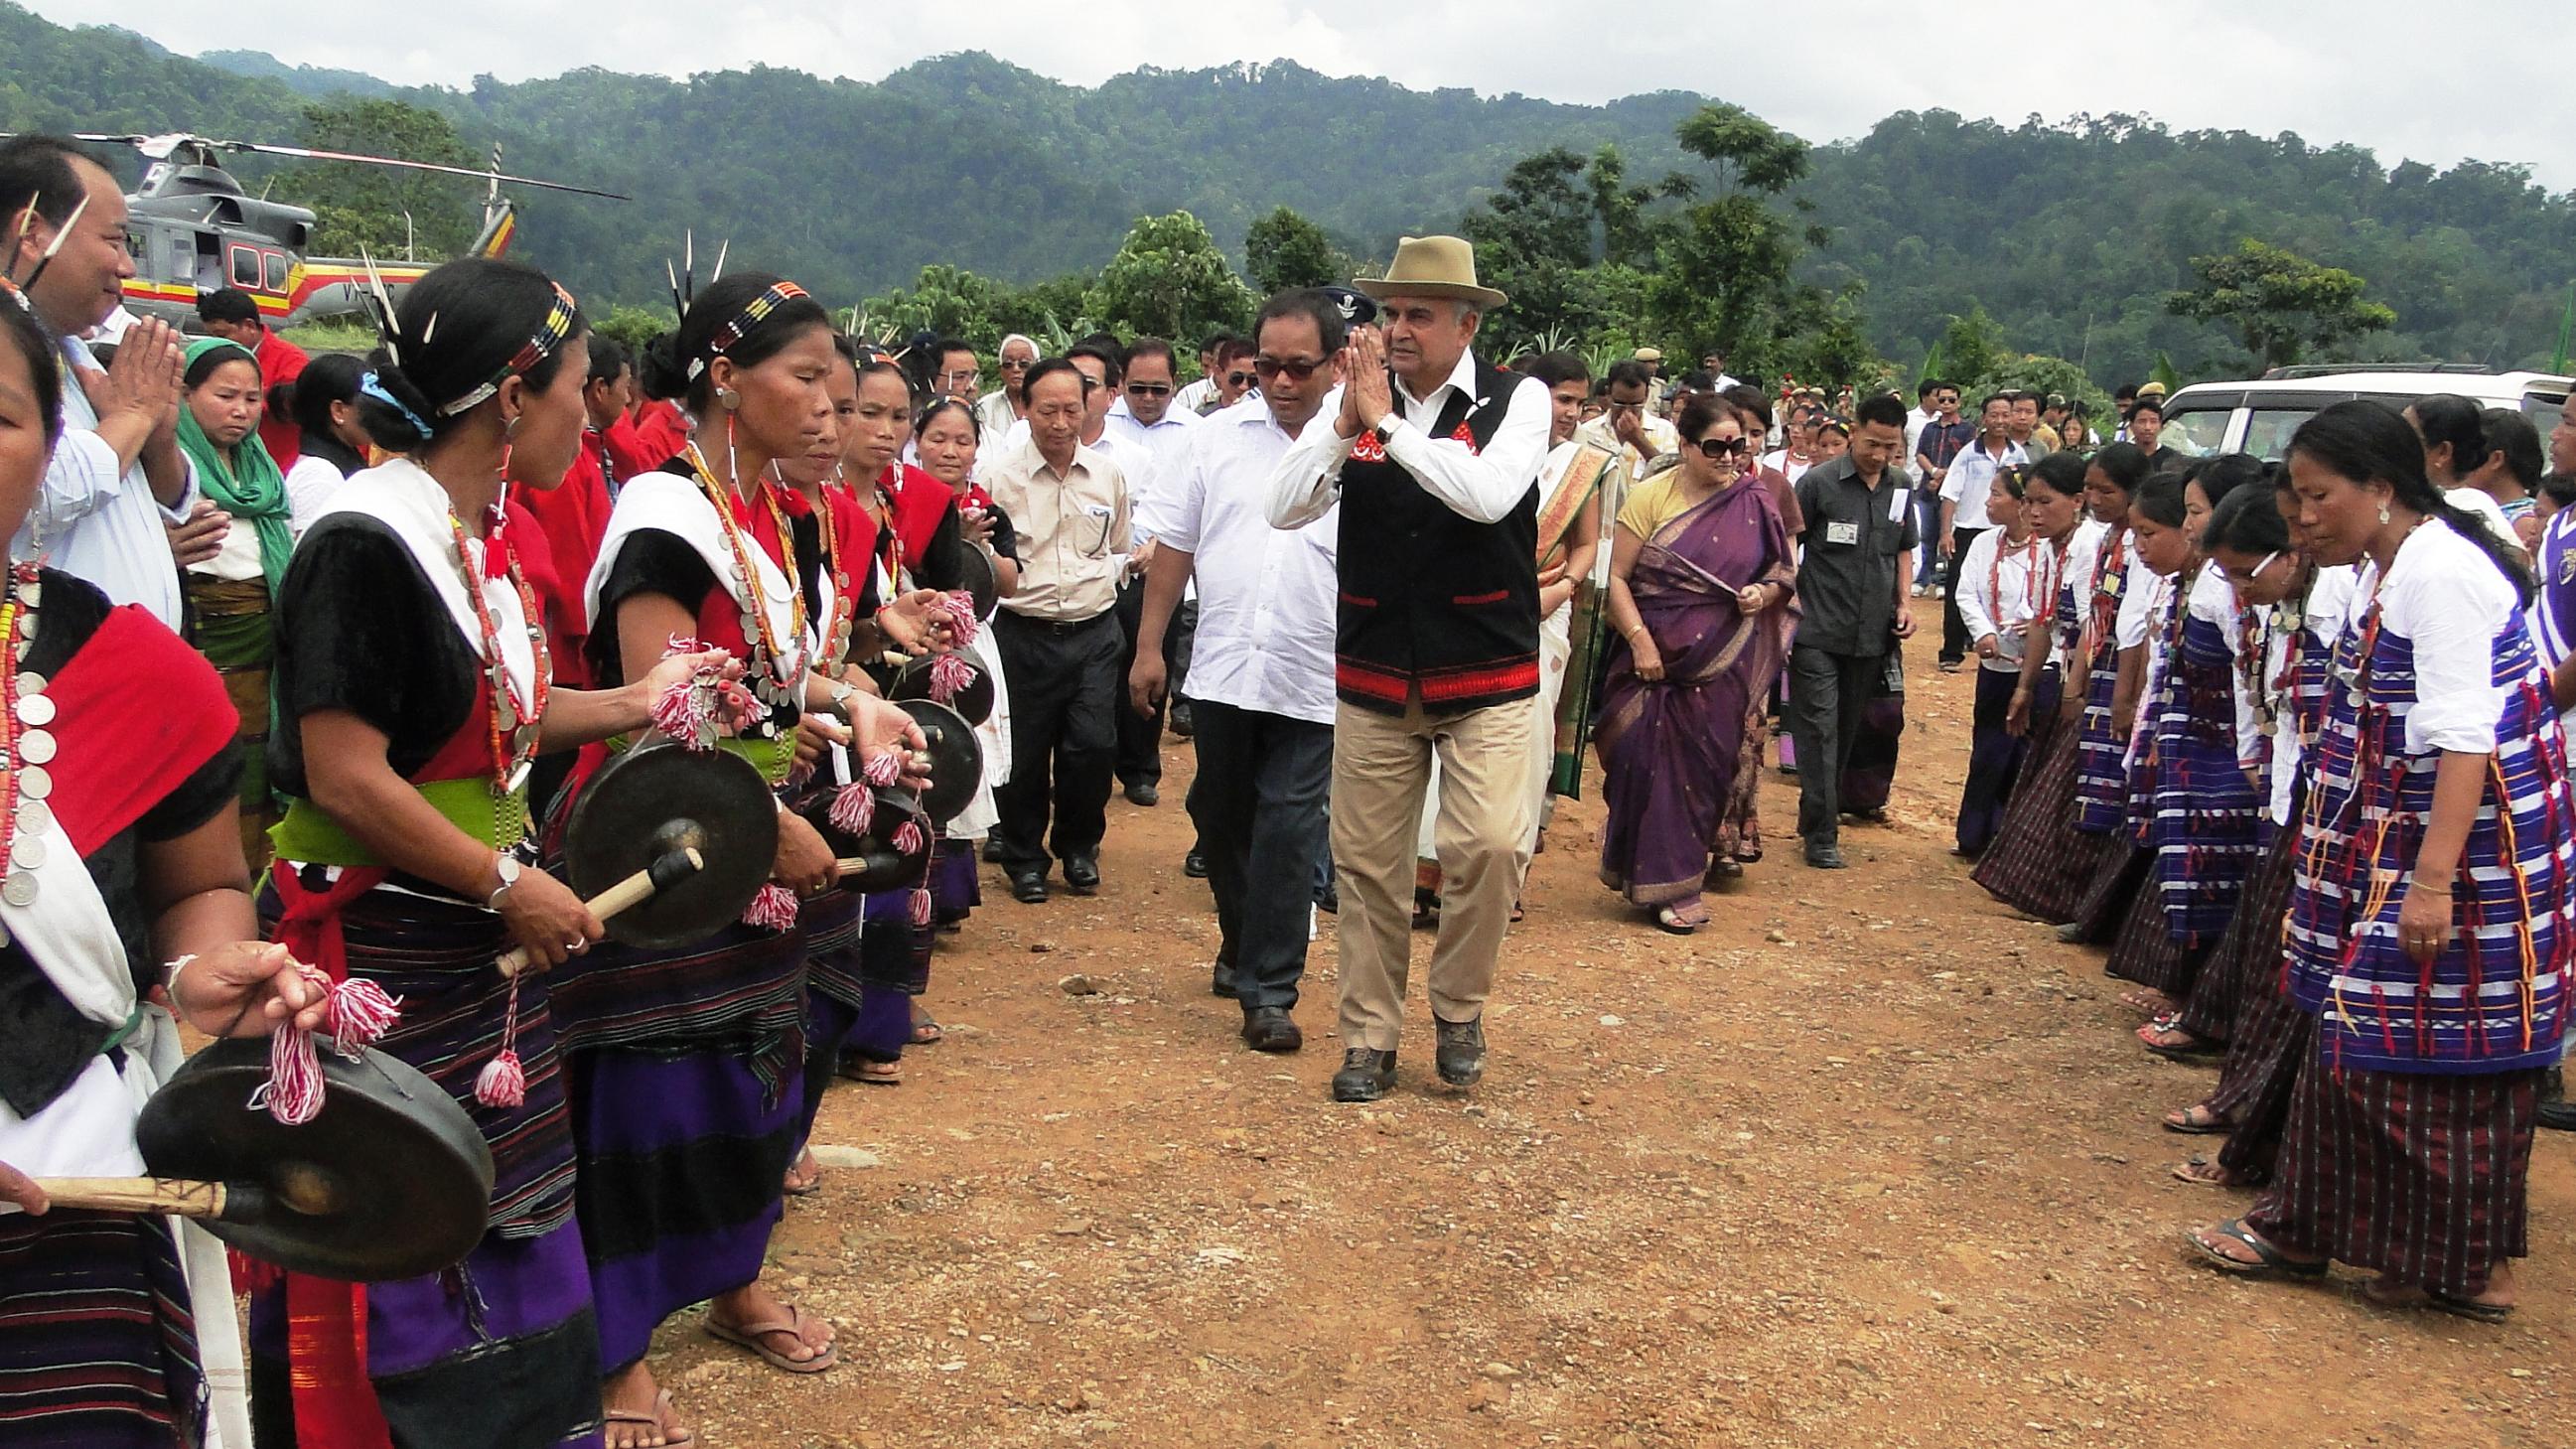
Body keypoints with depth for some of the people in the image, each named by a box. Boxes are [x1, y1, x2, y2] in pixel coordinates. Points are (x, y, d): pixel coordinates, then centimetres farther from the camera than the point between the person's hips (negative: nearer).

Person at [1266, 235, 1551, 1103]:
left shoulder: (1517, 400, -4)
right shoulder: (1352, 402, 3)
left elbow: (1488, 494, -23)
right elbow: (1285, 508, -6)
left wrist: (1388, 421, -19)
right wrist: (1347, 422, -18)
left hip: (1487, 676, -2)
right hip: (1372, 674, 3)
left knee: (1489, 844, -15)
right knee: (1366, 862, 7)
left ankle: (1458, 1008, 11)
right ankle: (1370, 1038, 22)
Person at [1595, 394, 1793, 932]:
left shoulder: (1756, 504, 4)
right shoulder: (1651, 495, -3)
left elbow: (1781, 576, 12)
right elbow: (1617, 576, -5)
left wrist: (1763, 594, -10)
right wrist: (1639, 640, -14)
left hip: (1722, 665, 2)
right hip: (1654, 656, -2)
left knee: (1704, 770, 5)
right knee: (1651, 762, -3)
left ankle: (1678, 879, 21)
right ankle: (1670, 885, 12)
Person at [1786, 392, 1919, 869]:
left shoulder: (1902, 488, 8)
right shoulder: (1819, 482, -7)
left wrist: (1904, 602, 9)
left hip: (1872, 634, 5)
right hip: (1817, 633, -5)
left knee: (1846, 731, 13)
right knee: (1818, 731, -7)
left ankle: (1816, 816, 27)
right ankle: (1822, 835, -2)